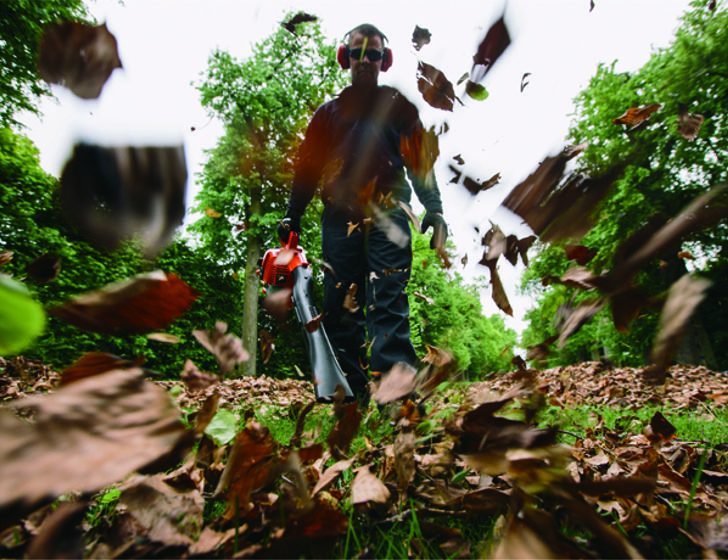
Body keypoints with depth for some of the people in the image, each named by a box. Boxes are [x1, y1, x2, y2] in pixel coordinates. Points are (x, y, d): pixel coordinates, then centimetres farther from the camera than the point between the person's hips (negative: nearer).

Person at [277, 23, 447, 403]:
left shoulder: (399, 107, 21)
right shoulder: (329, 112, 25)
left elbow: (420, 162, 16)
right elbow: (307, 165, 21)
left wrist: (434, 208, 4)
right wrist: (292, 216, 13)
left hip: (387, 217, -2)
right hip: (339, 218, 2)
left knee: (388, 302, -14)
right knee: (341, 304, -3)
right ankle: (350, 391, 4)